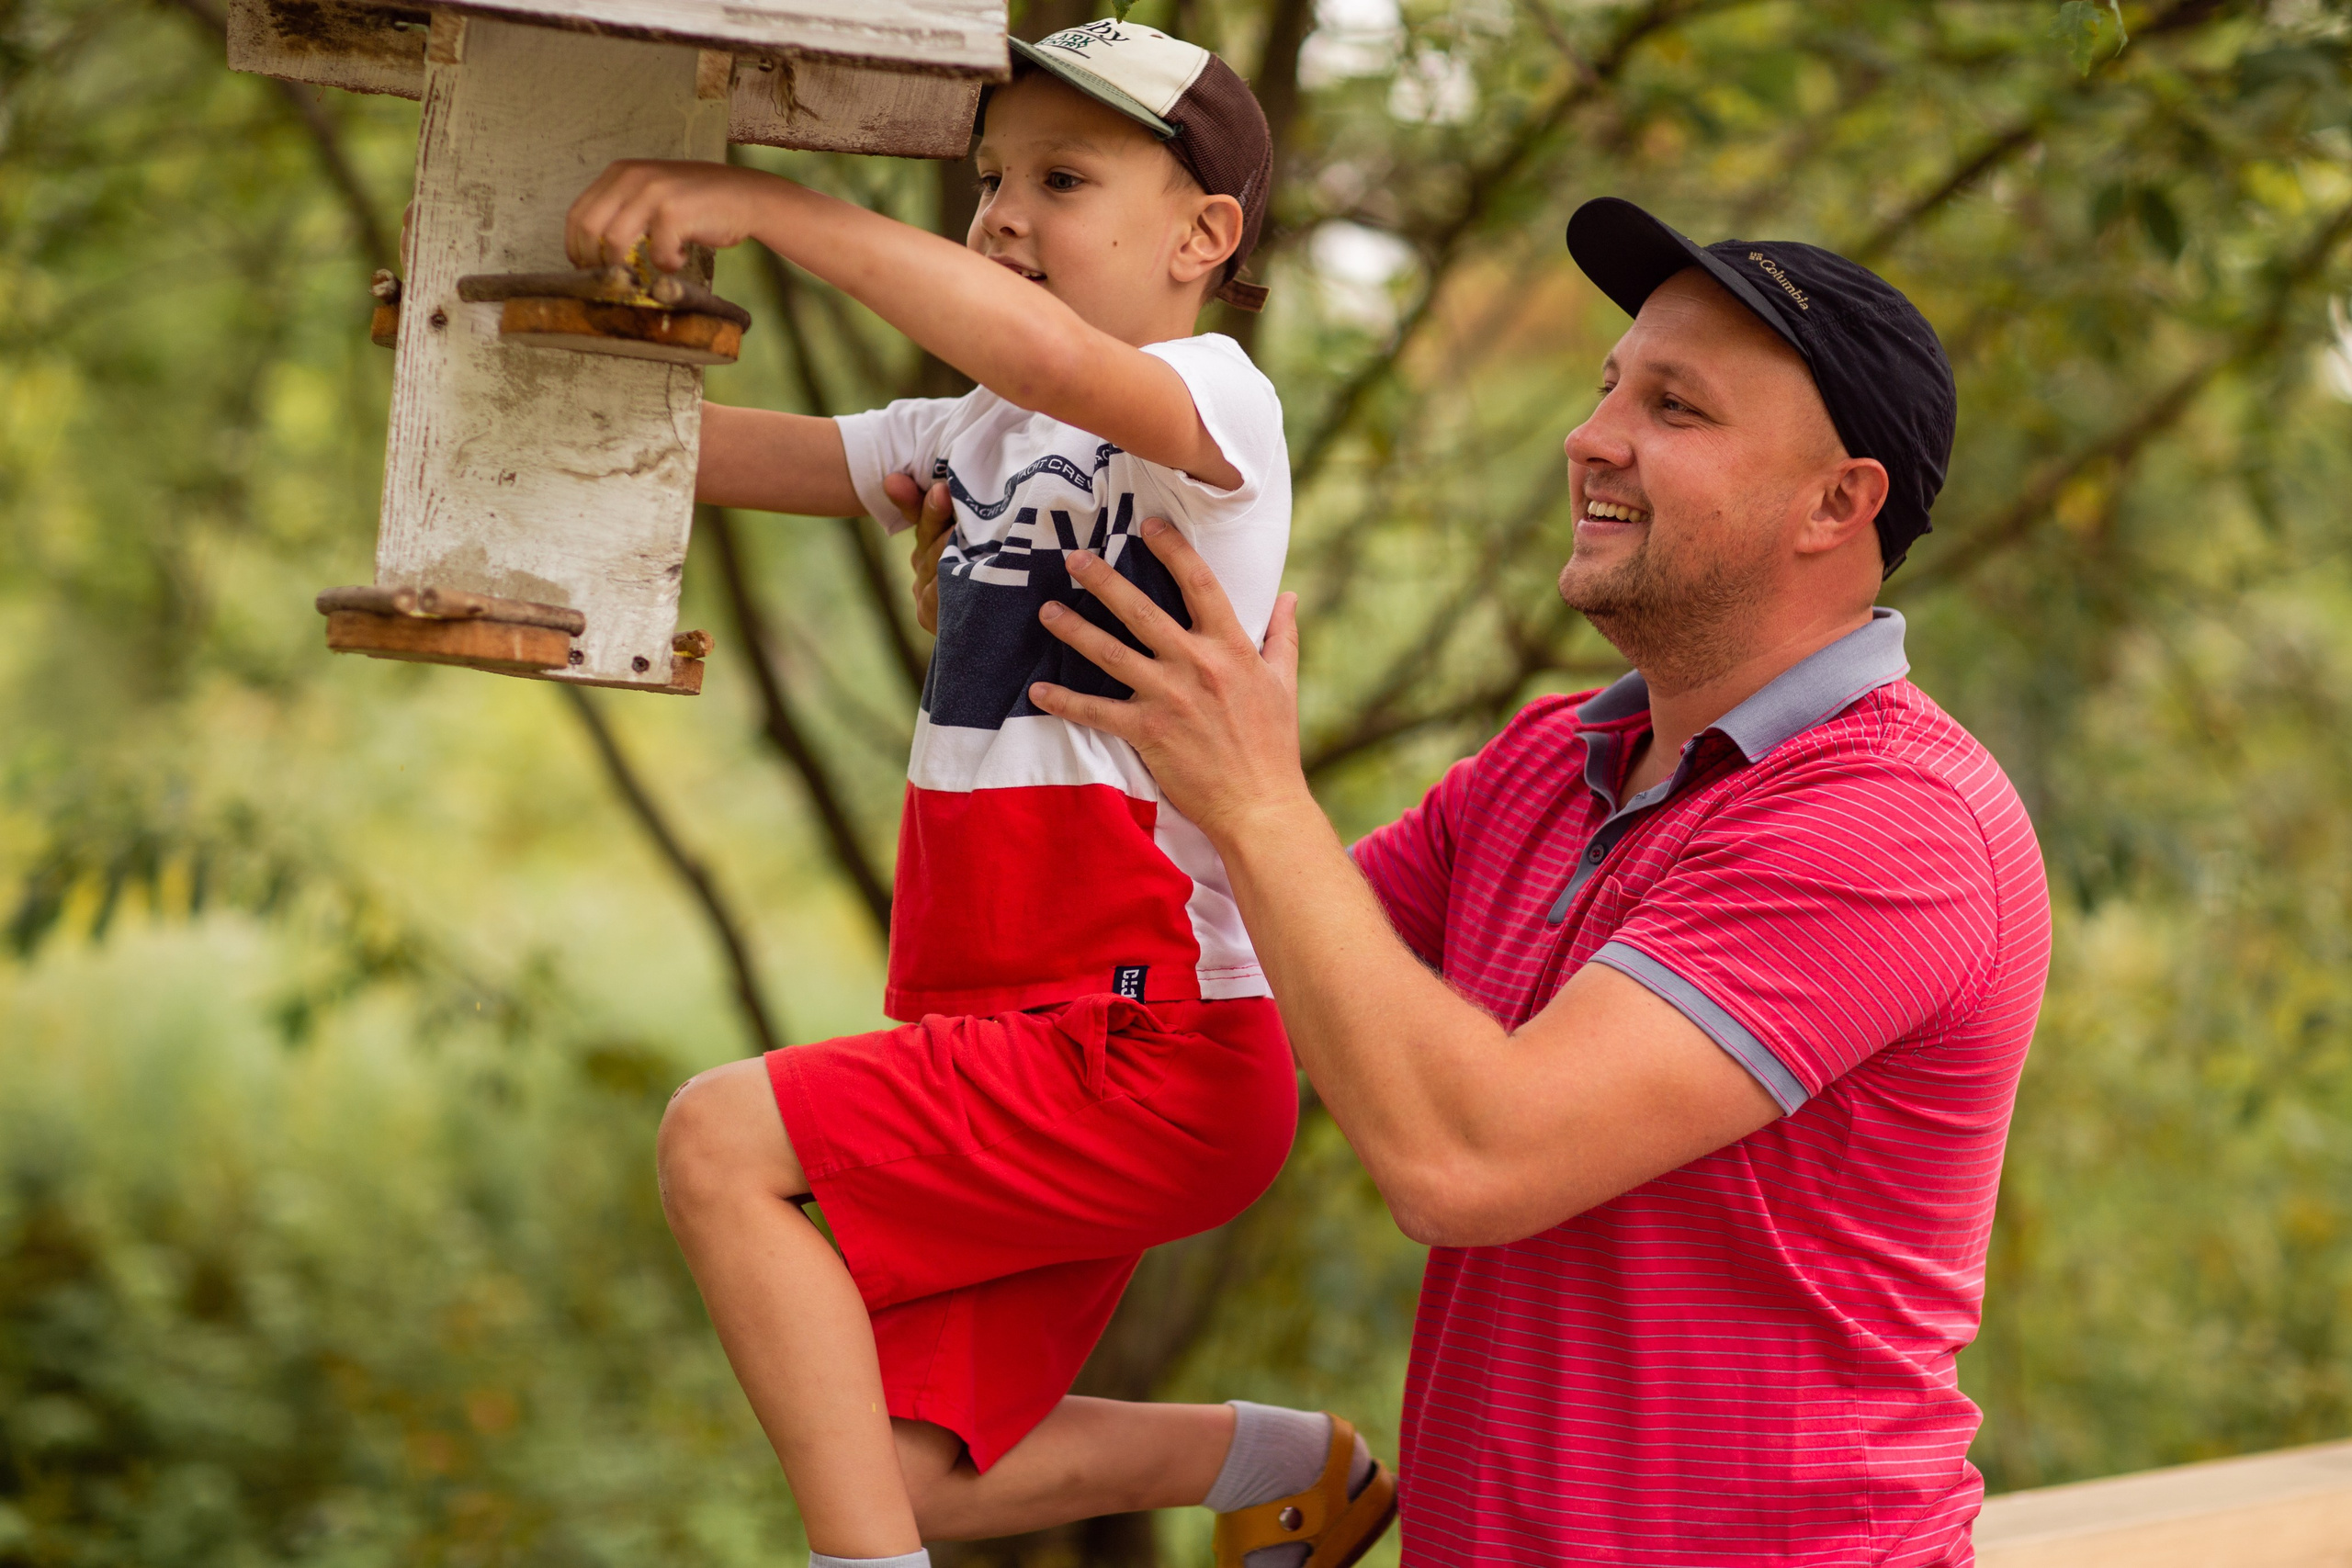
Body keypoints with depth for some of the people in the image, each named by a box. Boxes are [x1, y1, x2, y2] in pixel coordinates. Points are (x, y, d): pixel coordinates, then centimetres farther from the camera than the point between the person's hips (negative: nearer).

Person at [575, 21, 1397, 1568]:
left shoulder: (1214, 407, -11)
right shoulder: (975, 434, 16)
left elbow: (1049, 353, -34)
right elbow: (713, 452, 10)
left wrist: (765, 203, -37)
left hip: (1158, 1046, -9)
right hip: (1034, 1041, 9)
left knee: (722, 1138, -22)